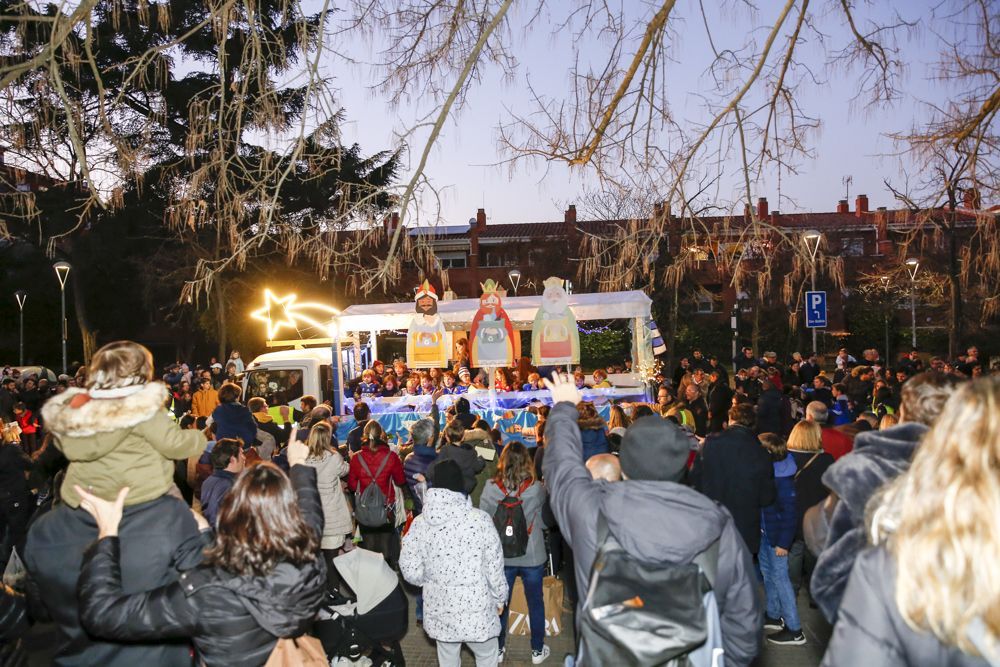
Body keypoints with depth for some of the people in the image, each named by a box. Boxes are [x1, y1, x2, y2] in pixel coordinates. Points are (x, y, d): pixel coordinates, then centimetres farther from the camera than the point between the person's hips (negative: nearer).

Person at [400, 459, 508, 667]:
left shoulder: (420, 523, -9)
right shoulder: (479, 519, -17)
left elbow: (410, 571, -6)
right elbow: (494, 568, -11)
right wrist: (500, 598, 7)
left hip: (439, 610, 3)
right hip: (476, 608, -3)